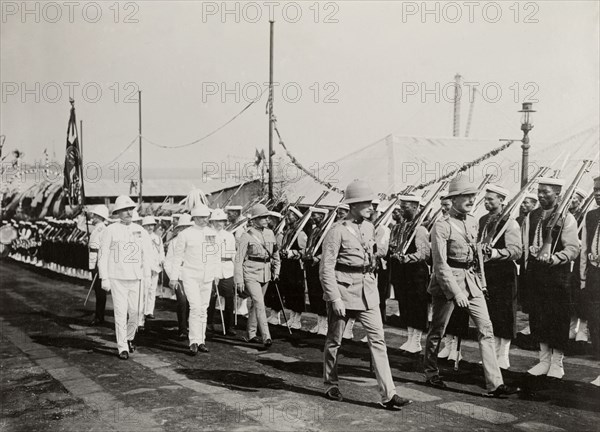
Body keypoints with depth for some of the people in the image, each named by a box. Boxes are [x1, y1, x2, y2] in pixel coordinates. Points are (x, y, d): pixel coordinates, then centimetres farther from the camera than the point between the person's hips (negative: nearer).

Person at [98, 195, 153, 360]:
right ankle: (122, 348, 4)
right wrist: (104, 278, -6)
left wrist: (147, 276, 3)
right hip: (117, 278, -3)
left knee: (136, 311, 5)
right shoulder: (111, 230, -2)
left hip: (136, 278, 3)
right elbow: (103, 255, -1)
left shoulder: (140, 231, 8)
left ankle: (129, 337, 31)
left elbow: (146, 254, 10)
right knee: (120, 313, -4)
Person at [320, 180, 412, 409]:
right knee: (334, 341, 9)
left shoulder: (369, 227, 8)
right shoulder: (338, 231, -13)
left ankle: (388, 394, -2)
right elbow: (326, 268, -15)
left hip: (367, 290, 6)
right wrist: (335, 299, -19)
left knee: (378, 339, -2)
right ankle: (331, 386, 28)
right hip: (343, 288, -6)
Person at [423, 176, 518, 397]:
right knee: (437, 331, 7)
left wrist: (479, 278, 18)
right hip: (447, 280, -6)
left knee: (486, 329, -2)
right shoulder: (442, 225, -14)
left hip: (471, 279, 7)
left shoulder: (472, 222, 9)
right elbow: (440, 264, -17)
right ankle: (431, 374, 27)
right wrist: (456, 292, -22)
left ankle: (494, 383, 0)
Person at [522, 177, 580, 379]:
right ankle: (544, 360, 21)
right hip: (535, 273, 5)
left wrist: (552, 258, -24)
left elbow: (573, 249, -11)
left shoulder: (566, 218, -5)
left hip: (558, 274, -4)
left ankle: (557, 363, 14)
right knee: (538, 317, 8)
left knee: (559, 319, 2)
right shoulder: (531, 217, 10)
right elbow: (524, 245, 15)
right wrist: (531, 250, -3)